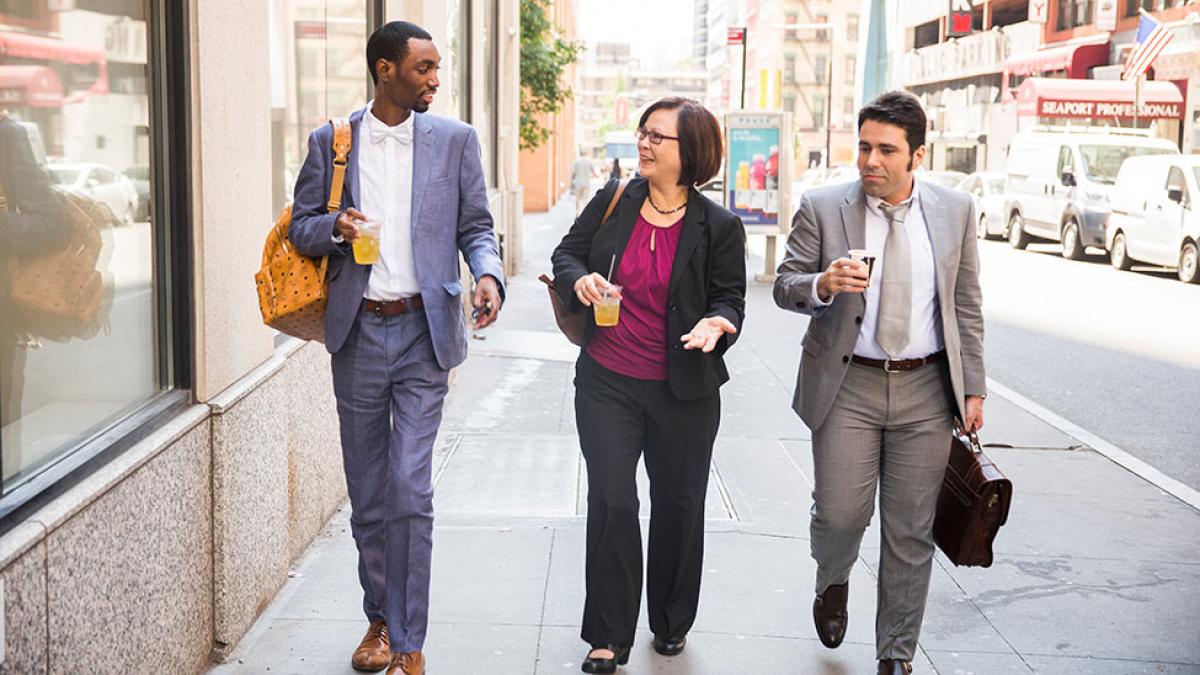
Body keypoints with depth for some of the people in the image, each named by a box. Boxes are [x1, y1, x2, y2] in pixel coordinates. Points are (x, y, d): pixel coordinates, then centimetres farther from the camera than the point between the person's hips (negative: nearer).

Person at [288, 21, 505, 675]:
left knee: (410, 490, -9)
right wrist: (335, 228, -14)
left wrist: (488, 273, -14)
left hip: (423, 332, -2)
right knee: (368, 494, 11)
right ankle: (380, 618, 29)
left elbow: (475, 226, 6)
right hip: (358, 332, 2)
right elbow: (301, 227, 8)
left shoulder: (454, 139, 3)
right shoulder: (330, 141, 5)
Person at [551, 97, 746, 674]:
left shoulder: (718, 226, -5)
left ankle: (672, 623, 33)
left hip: (683, 393, 0)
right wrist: (580, 280, -13)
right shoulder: (613, 201, 0)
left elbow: (731, 296, 0)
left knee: (678, 506, 12)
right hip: (607, 383, 1)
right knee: (612, 502, -4)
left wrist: (717, 321, -22)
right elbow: (566, 253, 10)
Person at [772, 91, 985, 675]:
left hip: (925, 390, 2)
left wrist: (973, 388, 5)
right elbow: (785, 286, 1)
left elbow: (966, 305, 8)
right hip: (847, 386, -1)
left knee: (910, 531, 5)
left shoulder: (955, 211, 4)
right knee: (840, 515, -3)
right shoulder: (821, 208, -2)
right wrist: (822, 284, -21)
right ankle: (833, 581, 33)